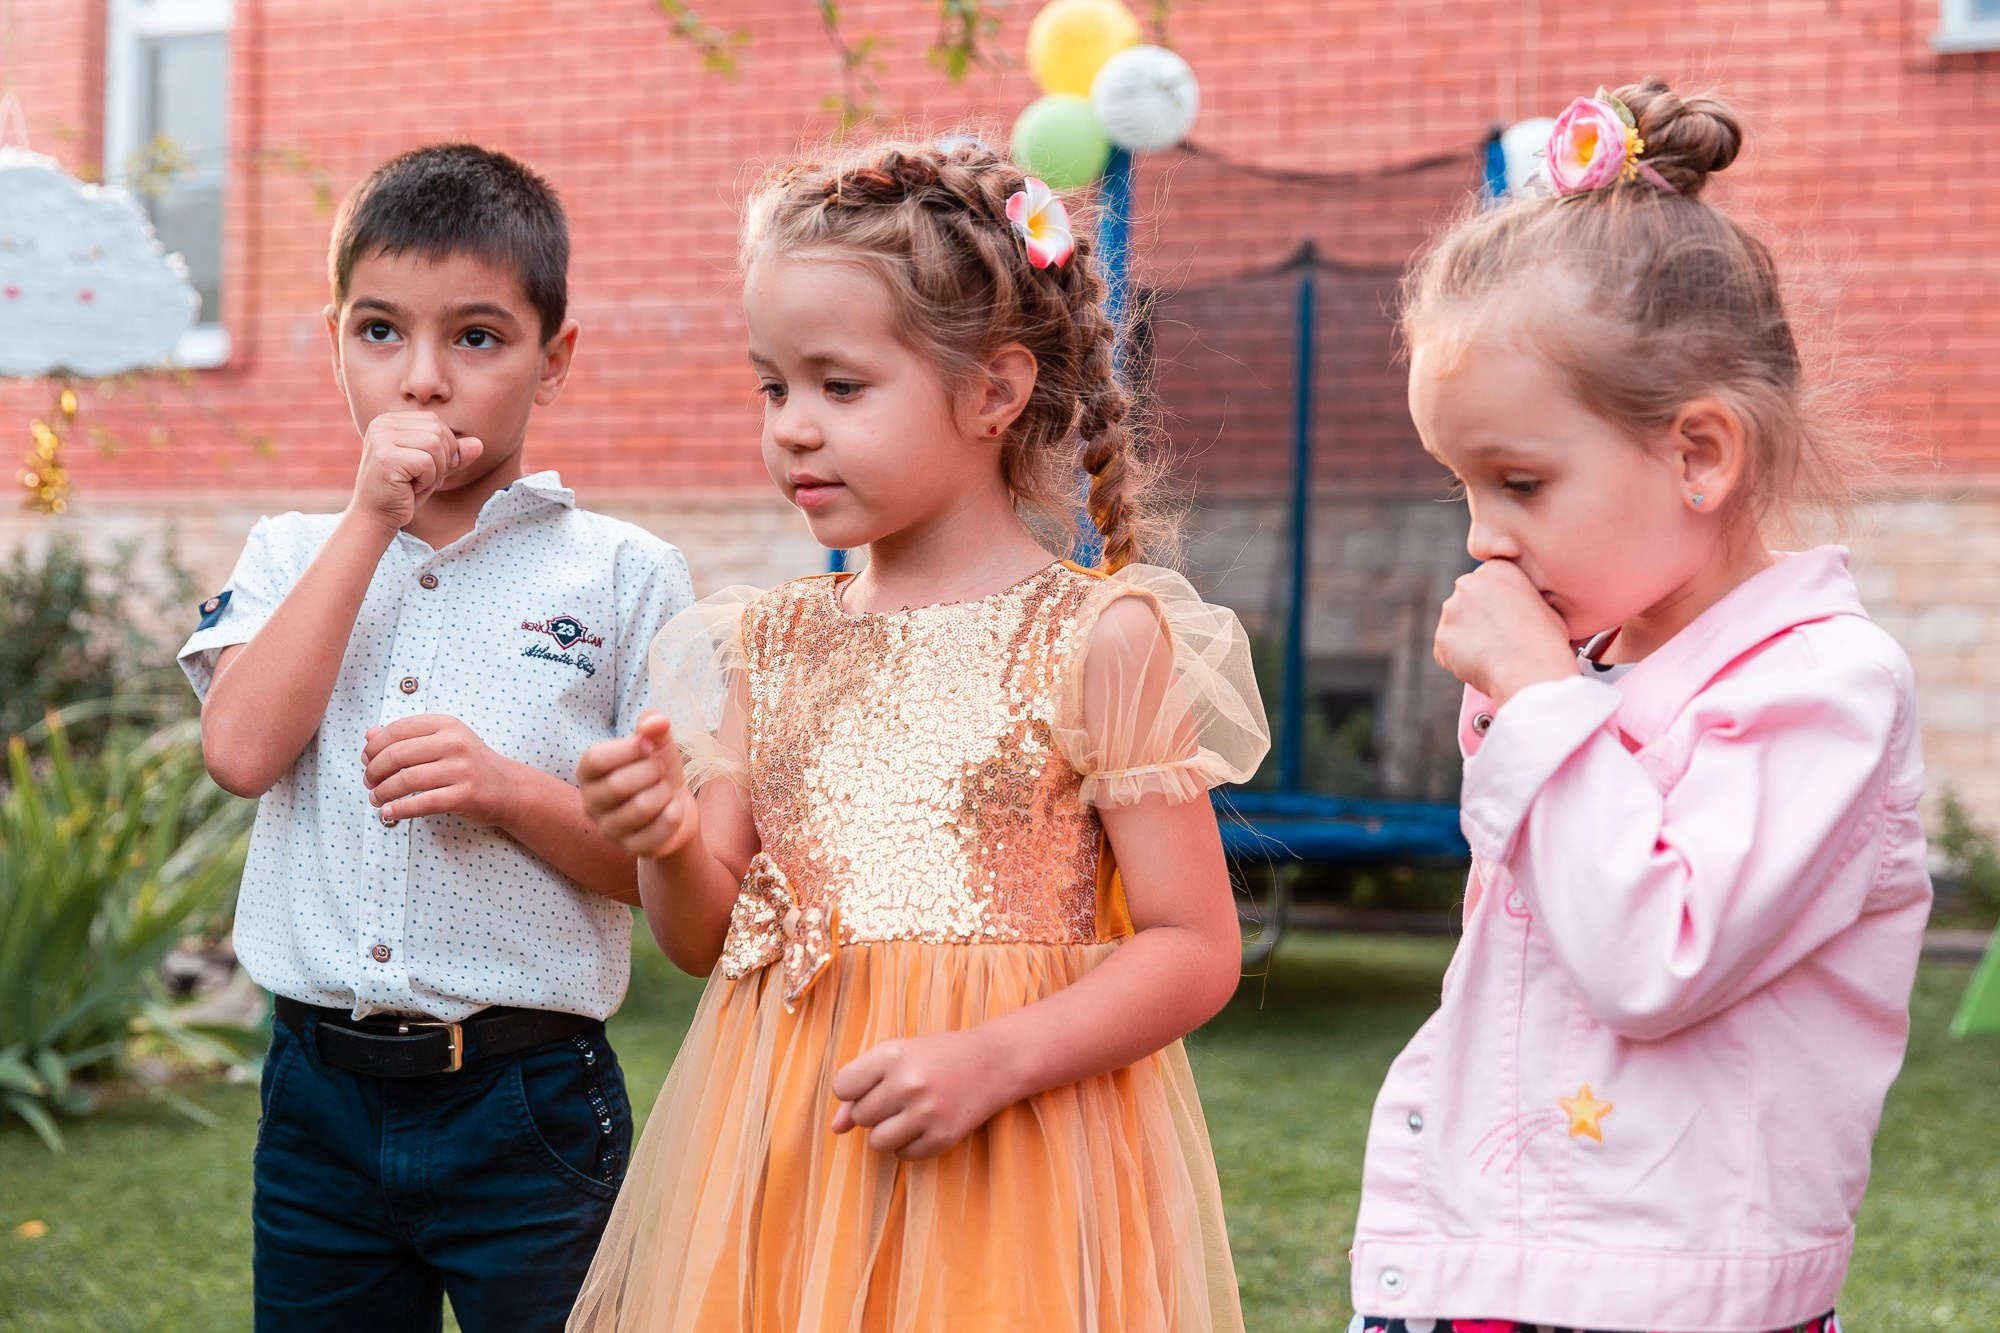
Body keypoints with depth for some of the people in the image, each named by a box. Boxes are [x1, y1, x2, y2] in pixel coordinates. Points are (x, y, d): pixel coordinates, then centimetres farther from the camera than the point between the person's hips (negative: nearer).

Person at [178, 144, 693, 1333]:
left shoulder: (623, 577, -2)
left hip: (527, 1111, -3)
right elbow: (242, 748, -12)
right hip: (318, 1099, 3)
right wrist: (371, 519, -11)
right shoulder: (295, 555, 7)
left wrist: (508, 789, -20)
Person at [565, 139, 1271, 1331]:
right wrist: (672, 845, -10)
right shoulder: (769, 646, 7)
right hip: (785, 1164, 4)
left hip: (1006, 1181, -4)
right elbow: (708, 939, 10)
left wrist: (992, 1060, -20)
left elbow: (1197, 952, -9)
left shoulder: (1101, 639, -7)